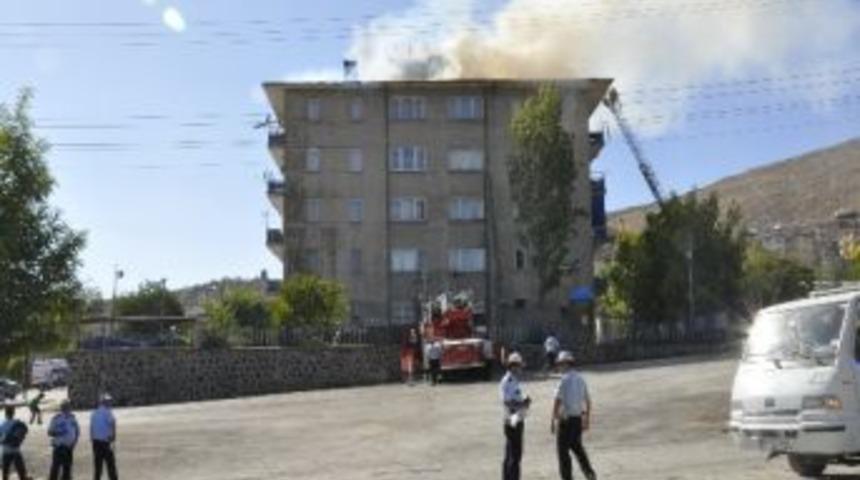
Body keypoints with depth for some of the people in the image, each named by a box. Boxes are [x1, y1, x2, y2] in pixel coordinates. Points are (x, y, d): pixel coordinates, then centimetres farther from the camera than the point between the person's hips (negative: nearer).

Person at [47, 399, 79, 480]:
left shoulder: (72, 418, 6)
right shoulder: (56, 418, -8)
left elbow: (77, 431, 14)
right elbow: (50, 432, -7)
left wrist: (74, 442, 0)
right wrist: (58, 433, -25)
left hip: (69, 447, 5)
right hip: (59, 447, -5)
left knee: (67, 468, 10)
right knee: (55, 467, -7)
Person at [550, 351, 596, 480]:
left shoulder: (564, 380, -15)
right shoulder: (580, 379, 7)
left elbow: (557, 402, -18)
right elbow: (588, 401, 13)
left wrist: (553, 421, -13)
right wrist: (587, 420, 20)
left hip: (565, 419, -7)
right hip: (578, 419, 7)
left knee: (562, 449, 4)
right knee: (576, 446, 23)